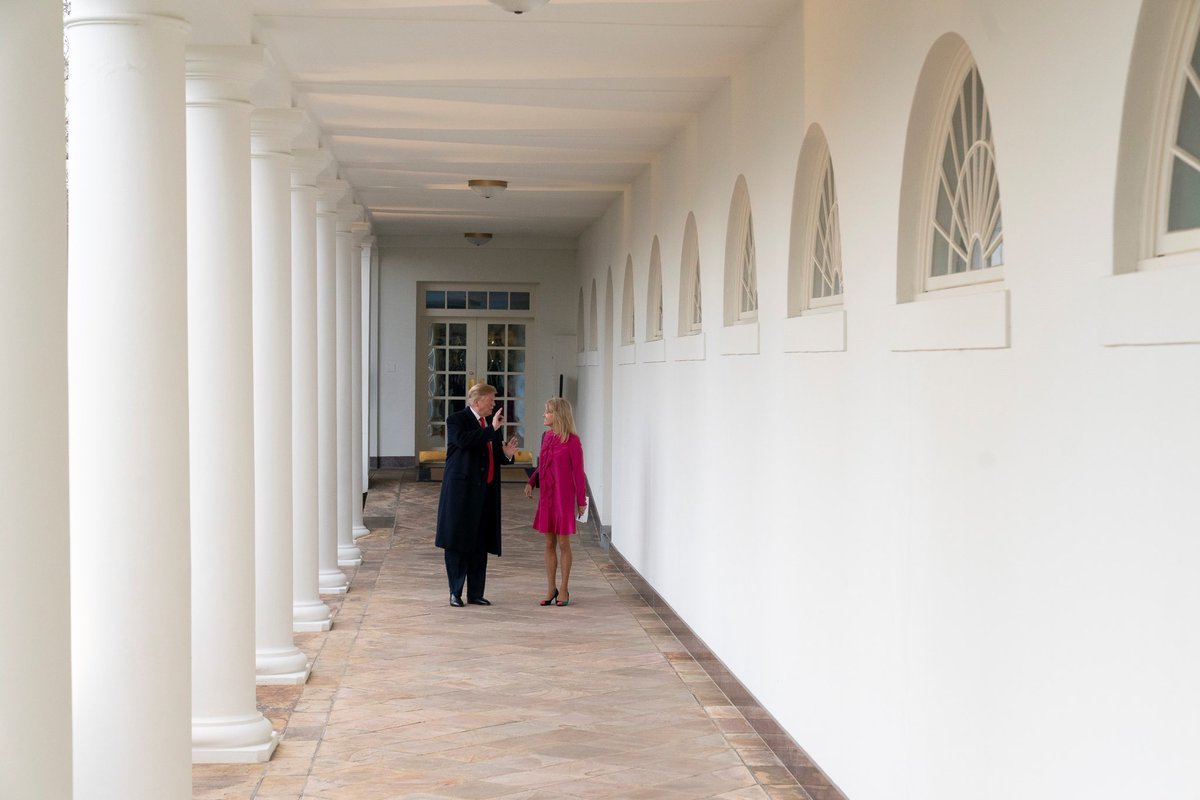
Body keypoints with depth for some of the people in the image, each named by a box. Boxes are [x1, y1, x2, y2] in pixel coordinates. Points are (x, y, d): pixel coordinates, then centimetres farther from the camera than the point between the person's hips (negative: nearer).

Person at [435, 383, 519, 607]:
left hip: (486, 492, 6)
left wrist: (506, 453, -2)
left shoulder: (491, 422, 15)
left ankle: (476, 593, 14)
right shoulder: (456, 420, -5)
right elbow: (462, 440, -25)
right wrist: (491, 430, -23)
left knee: (480, 544, 8)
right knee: (457, 543, 0)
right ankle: (455, 593, 8)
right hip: (461, 490, -6)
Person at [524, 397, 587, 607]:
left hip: (564, 497, -6)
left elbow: (578, 472, -10)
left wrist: (581, 501, -7)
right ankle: (551, 589, 17)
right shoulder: (547, 437, 5)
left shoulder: (572, 441, -13)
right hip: (546, 496, 6)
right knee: (549, 543, 10)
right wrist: (531, 482, -1)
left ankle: (564, 589, 14)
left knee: (563, 544, 4)